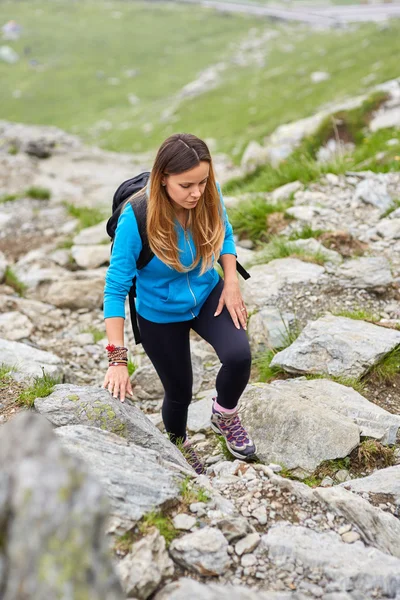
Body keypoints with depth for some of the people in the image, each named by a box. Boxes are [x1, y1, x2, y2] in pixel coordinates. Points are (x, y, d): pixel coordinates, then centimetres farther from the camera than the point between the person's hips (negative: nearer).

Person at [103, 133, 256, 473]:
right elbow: (116, 287, -26)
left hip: (208, 295, 3)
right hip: (160, 314, -2)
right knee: (179, 392, 12)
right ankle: (178, 444, 48)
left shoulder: (209, 195, -21)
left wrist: (231, 283, -10)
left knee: (239, 355, -22)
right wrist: (118, 359, -29)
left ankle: (225, 416, 12)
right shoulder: (136, 218, -32)